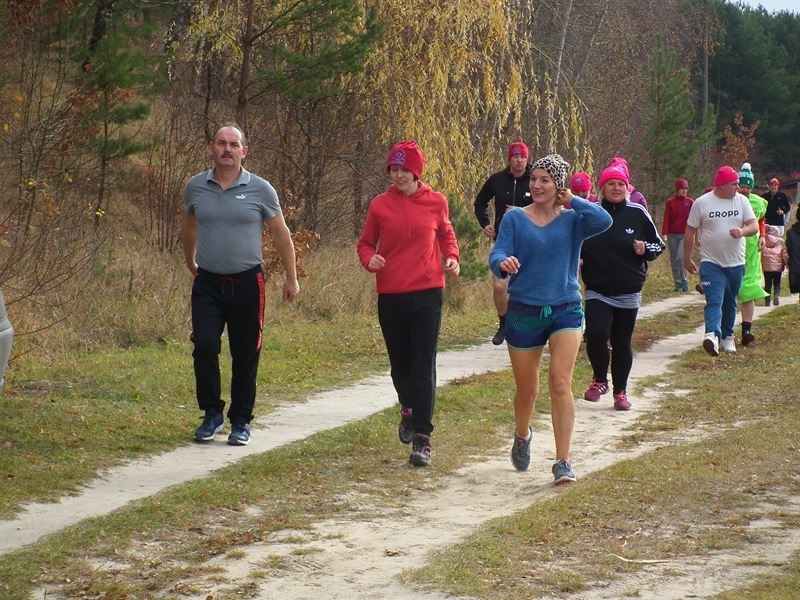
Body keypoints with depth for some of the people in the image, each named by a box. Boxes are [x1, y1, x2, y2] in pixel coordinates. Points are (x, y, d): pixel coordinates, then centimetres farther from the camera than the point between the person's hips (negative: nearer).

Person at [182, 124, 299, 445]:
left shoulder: (260, 189, -3)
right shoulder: (195, 187, 3)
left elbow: (281, 234, 5)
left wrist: (291, 278, 6)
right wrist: (191, 266, 29)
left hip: (247, 283, -1)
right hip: (207, 283, 1)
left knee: (245, 356, 3)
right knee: (204, 347, -12)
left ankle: (241, 421, 15)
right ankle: (212, 414, 4)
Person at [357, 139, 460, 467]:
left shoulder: (435, 202, 2)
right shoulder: (380, 205, 1)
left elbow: (446, 233, 19)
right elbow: (365, 243, 11)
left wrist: (451, 256, -1)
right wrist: (369, 259, -11)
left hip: (427, 293, -2)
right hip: (390, 295, 2)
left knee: (424, 366, -8)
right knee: (400, 363, 14)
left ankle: (422, 438, -9)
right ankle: (409, 410, 44)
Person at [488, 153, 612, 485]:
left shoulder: (572, 220, 1)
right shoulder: (515, 218, 1)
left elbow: (604, 221, -20)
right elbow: (497, 255, -10)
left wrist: (572, 201, -10)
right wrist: (503, 263, -33)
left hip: (565, 310, -1)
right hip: (524, 311, 1)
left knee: (560, 382, -16)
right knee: (527, 389, 11)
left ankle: (563, 462, -14)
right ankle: (522, 436, 44)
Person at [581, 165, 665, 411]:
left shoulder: (637, 214, 0)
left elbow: (658, 245, 9)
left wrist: (645, 249, -12)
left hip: (629, 293, 1)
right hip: (598, 292, -1)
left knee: (622, 344, 8)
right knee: (596, 334, -21)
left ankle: (620, 392, 23)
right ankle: (599, 380, 4)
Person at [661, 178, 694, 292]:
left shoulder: (690, 202, 3)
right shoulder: (670, 202, 4)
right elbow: (666, 219, 0)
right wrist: (664, 233, -12)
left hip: (685, 235, -2)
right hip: (672, 235, 2)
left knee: (680, 258, -16)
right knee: (674, 261, 4)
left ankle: (684, 283, -4)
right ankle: (678, 285, 12)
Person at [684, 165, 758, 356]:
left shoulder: (742, 201, 3)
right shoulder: (702, 203, -4)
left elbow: (754, 226, -1)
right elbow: (690, 232, 3)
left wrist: (742, 231, -24)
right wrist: (687, 259, 5)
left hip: (736, 263, 4)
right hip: (711, 263, -4)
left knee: (730, 303, 15)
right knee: (714, 301, -18)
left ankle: (727, 336, 28)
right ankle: (712, 335, -34)